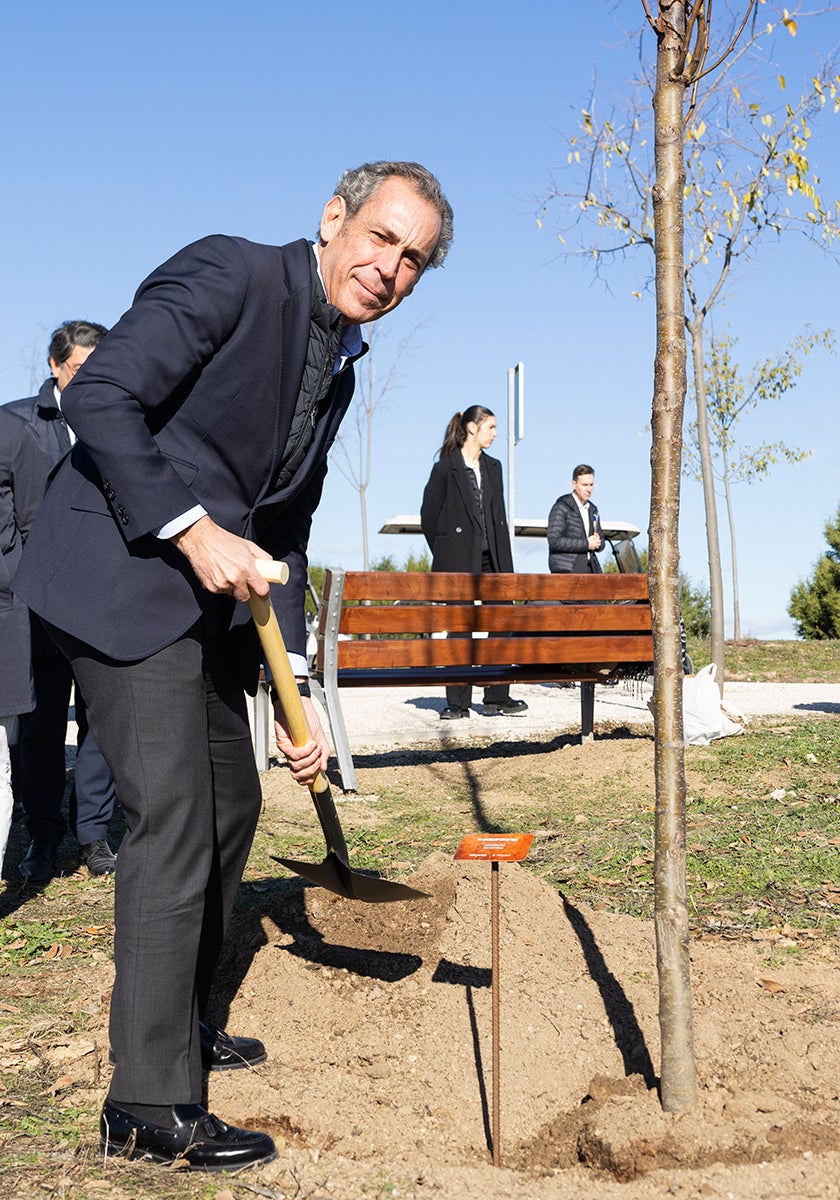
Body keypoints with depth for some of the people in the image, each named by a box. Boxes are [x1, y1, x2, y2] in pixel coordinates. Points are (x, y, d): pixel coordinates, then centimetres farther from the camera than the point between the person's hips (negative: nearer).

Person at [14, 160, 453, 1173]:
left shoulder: (339, 369, 15)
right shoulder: (231, 274, -11)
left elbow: (283, 532, 16)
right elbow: (98, 396, -19)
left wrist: (294, 687, 11)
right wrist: (193, 530, -21)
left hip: (208, 598, 9)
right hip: (123, 576, -9)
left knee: (230, 806, 16)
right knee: (173, 818, -11)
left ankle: (181, 1024, 34)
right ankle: (148, 1103, -1)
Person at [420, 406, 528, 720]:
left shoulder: (493, 467, 14)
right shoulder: (446, 468, -3)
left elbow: (499, 517, 16)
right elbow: (428, 516, 0)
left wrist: (505, 563, 9)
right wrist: (444, 554, 2)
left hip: (490, 560, 5)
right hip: (458, 562, -5)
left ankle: (497, 697, 11)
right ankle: (458, 702, 5)